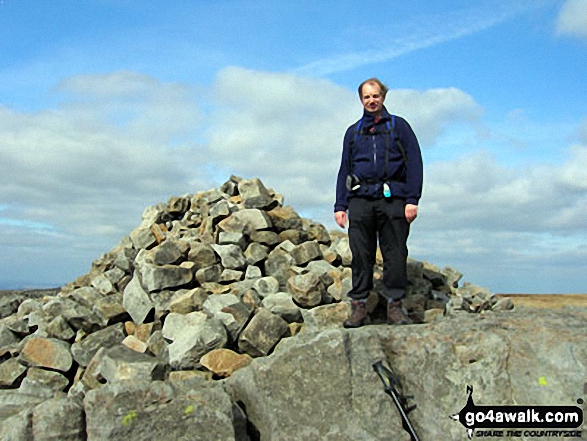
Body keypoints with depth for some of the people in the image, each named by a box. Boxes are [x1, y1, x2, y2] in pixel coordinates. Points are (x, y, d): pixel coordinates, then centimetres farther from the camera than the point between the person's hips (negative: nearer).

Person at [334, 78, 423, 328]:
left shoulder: (399, 126, 12)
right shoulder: (353, 132, 20)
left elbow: (414, 163, 4)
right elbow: (344, 170, 19)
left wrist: (412, 200, -6)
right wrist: (340, 205, 9)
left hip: (392, 198, -2)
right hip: (360, 199, 2)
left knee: (395, 253, -2)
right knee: (360, 255, 1)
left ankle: (395, 305, 6)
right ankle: (358, 305, 6)